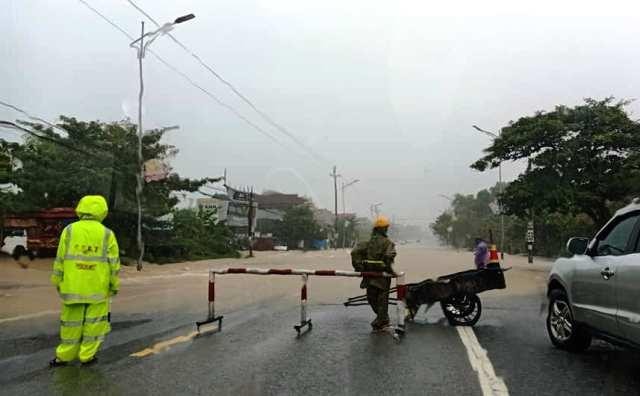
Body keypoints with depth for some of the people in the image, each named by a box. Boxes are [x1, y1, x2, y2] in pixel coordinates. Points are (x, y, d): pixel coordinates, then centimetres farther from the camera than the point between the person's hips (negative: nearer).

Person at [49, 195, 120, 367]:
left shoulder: (69, 230, -2)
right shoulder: (107, 234, -5)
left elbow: (60, 259, 1)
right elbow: (114, 263, -4)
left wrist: (58, 281, 11)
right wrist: (115, 285, 5)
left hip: (72, 286, 2)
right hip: (98, 287, -1)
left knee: (72, 320, 12)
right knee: (94, 321, 9)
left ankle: (64, 355, 20)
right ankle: (87, 355, 13)